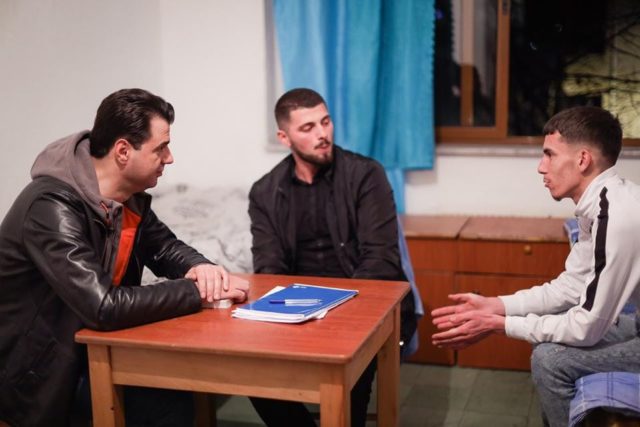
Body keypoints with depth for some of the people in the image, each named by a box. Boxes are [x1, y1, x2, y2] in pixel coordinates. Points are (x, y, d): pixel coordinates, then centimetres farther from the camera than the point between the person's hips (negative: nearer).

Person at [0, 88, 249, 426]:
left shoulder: (130, 194, -3)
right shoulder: (53, 207, -29)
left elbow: (164, 246, 11)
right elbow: (104, 308, -36)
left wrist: (200, 268, -13)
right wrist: (198, 291, -26)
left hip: (89, 342, 7)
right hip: (37, 370, -7)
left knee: (173, 390, -12)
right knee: (162, 395, -18)